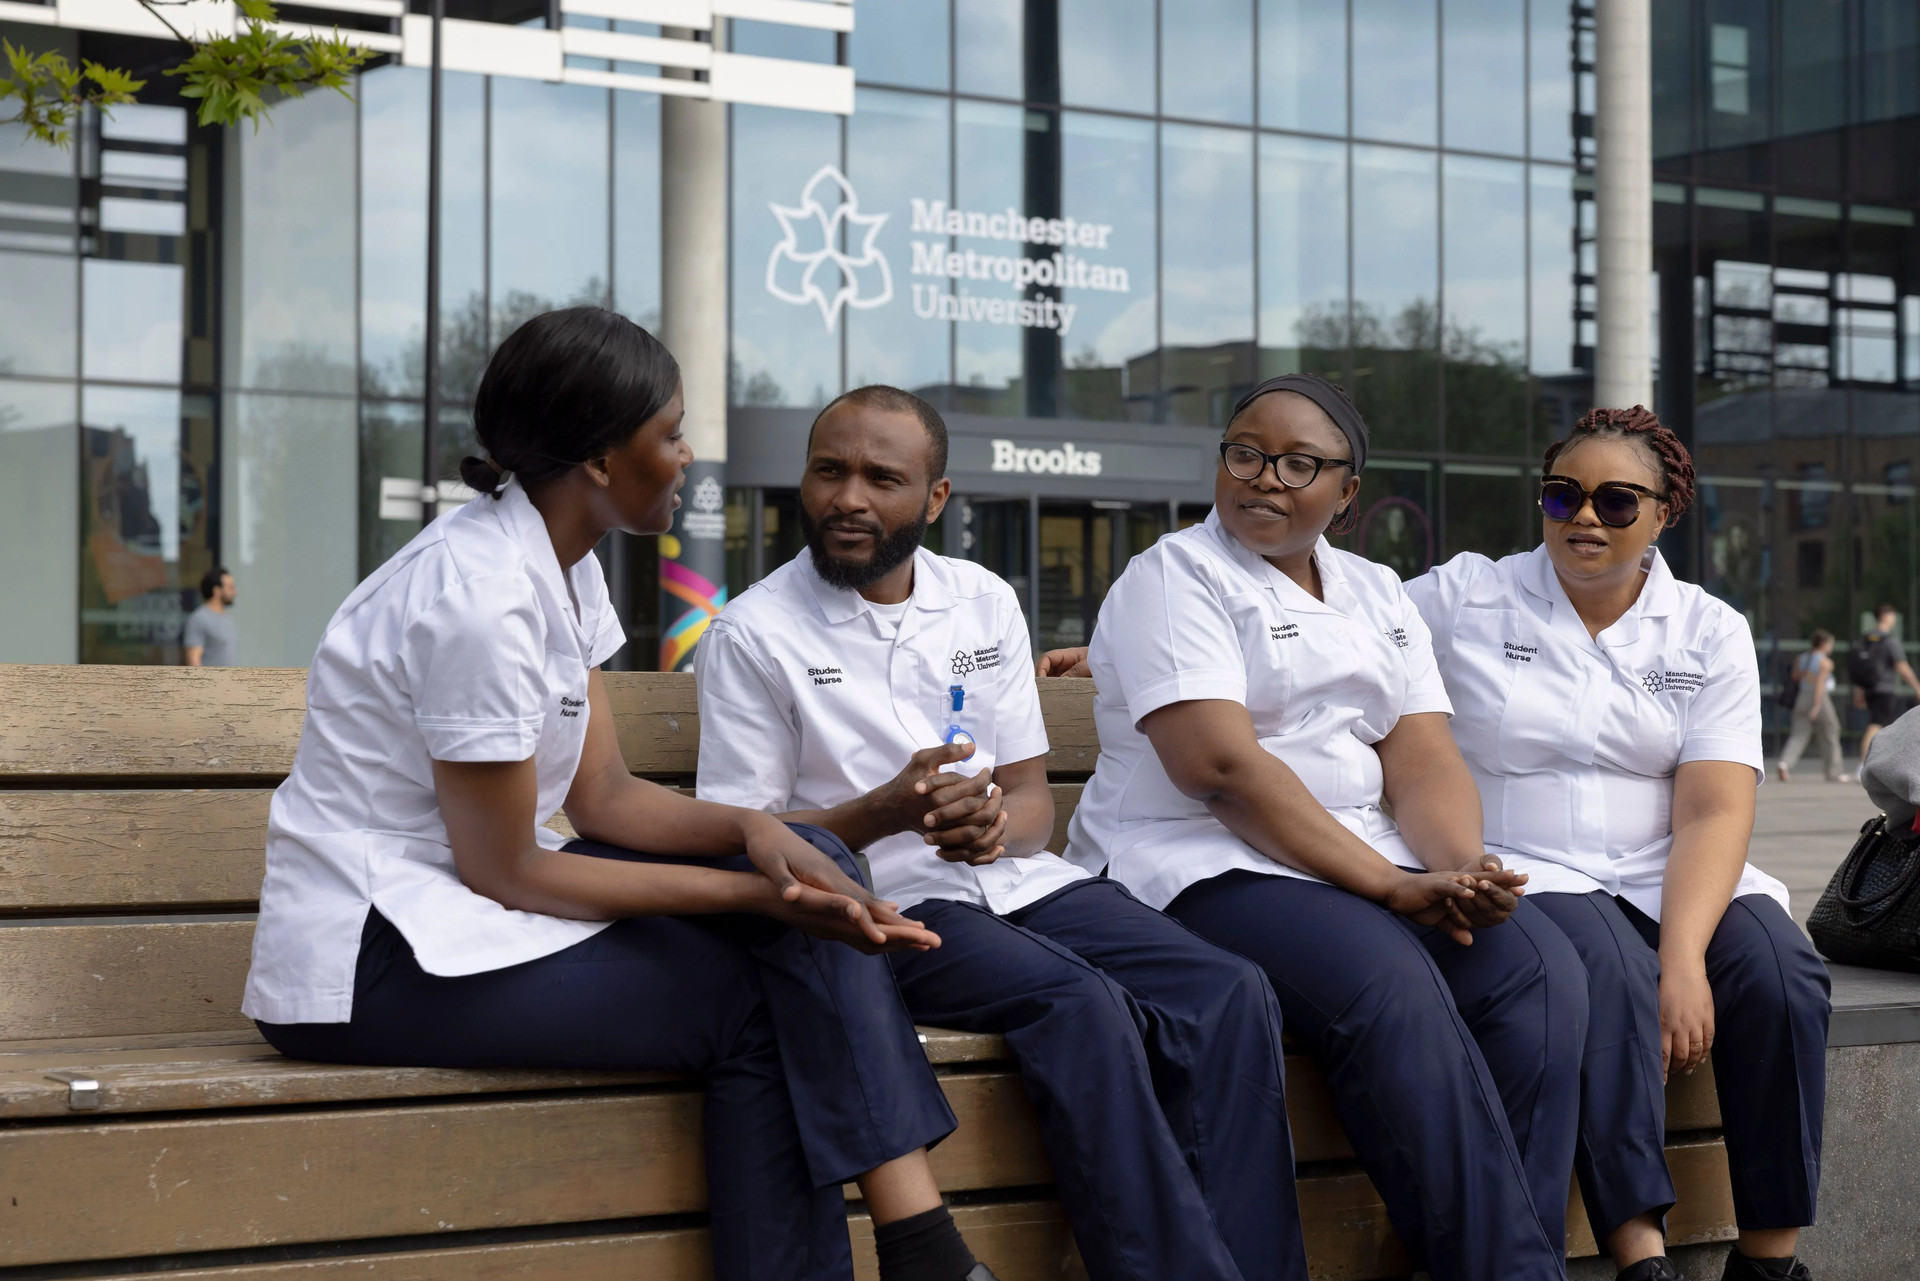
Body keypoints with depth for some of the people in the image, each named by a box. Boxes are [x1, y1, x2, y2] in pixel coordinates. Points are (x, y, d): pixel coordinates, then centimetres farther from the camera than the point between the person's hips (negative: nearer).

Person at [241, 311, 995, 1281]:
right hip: (373, 960, -9)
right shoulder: (482, 597, -22)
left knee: (806, 860, -5)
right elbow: (504, 871, -19)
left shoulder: (564, 564, 6)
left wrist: (754, 832, -13)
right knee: (747, 999, -14)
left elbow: (605, 794, 6)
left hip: (460, 906, 9)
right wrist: (750, 892, -18)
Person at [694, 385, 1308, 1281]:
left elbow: (1032, 797, 15)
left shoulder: (986, 603, 15)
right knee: (1079, 1004, -33)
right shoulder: (752, 636, 1)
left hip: (1020, 881, 5)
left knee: (1232, 995, -21)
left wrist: (997, 821, -10)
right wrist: (885, 811, -19)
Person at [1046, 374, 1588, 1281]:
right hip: (1204, 868, -6)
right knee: (1390, 986, -33)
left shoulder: (1377, 595, 19)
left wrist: (1460, 869, -16)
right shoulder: (1176, 577, -1)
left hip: (1371, 866, 6)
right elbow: (1220, 765, -15)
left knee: (1542, 972, -21)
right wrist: (1388, 886, -19)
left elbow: (1423, 759, 7)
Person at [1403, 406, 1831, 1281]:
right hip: (1519, 876, -2)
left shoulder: (1711, 634, 7)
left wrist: (1684, 957, -21)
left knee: (1778, 969, -26)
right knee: (1602, 963, -35)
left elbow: (1715, 811, -4)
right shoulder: (1459, 599, 6)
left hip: (1665, 879, 3)